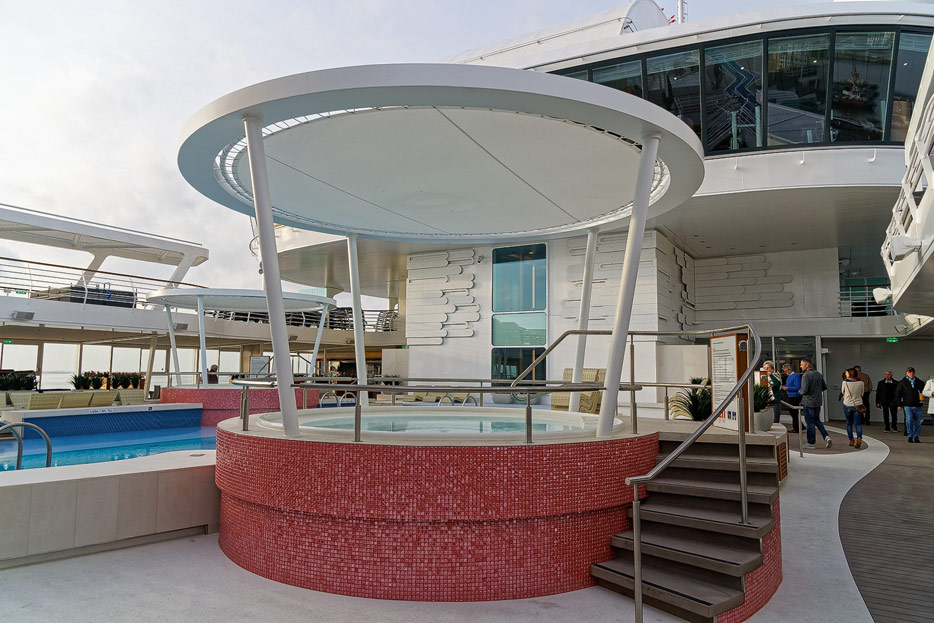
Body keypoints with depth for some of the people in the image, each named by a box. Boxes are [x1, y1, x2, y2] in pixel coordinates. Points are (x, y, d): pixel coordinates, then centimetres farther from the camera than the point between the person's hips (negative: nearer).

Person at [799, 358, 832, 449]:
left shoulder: (806, 375, -18)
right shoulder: (819, 374, 7)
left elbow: (804, 390, -23)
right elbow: (824, 387, 14)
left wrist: (799, 391, -2)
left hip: (809, 402, -7)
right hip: (818, 401, 7)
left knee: (810, 422, 2)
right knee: (817, 420, 21)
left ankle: (811, 443, 10)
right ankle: (826, 437, 6)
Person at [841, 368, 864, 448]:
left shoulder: (845, 382, -9)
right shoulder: (861, 382, -3)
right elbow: (861, 394, 9)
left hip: (847, 405, -1)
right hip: (858, 405, 1)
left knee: (849, 423, 15)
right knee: (858, 424, 4)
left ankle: (851, 440, 20)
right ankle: (859, 438, -18)